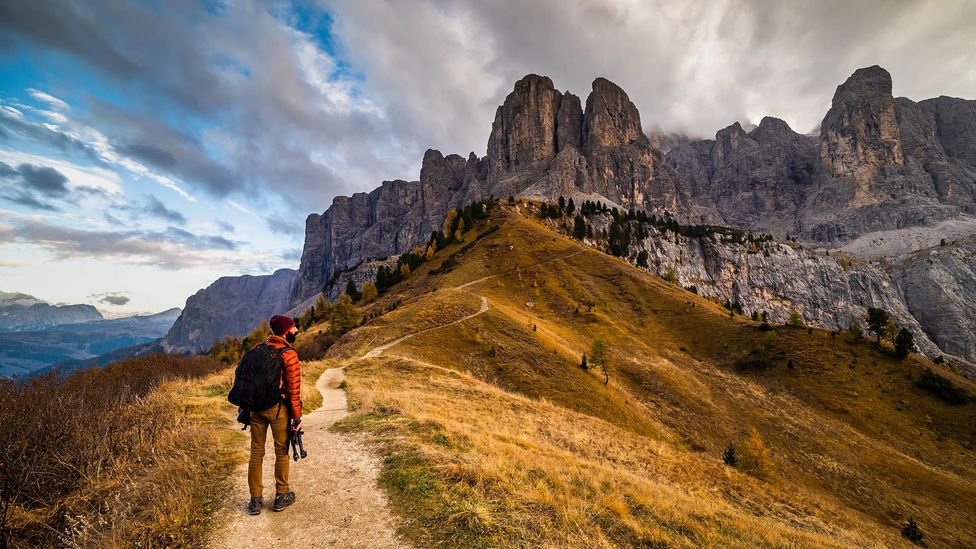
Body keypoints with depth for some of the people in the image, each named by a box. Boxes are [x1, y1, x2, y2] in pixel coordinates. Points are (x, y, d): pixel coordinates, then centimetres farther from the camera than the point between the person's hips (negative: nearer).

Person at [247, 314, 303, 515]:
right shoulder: (289, 355, -15)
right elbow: (293, 389, -15)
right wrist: (297, 416, -7)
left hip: (256, 407, 5)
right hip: (278, 408, -5)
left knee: (256, 452, 14)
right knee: (281, 453, 11)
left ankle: (256, 500, 22)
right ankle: (281, 496, 23)